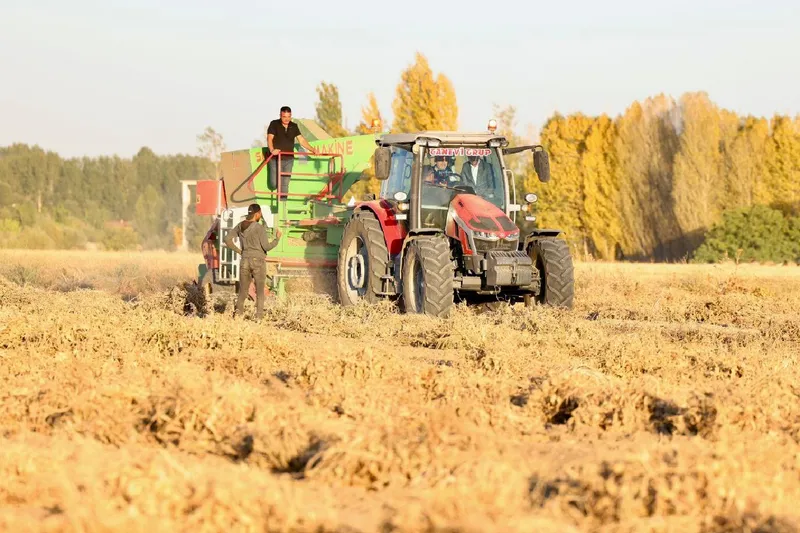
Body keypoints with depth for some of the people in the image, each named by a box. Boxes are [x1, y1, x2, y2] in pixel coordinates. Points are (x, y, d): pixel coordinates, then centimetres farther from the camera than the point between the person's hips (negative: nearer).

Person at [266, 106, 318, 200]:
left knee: (285, 184, 2)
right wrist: (272, 150, -34)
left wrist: (312, 150, -3)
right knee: (274, 184, -4)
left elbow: (301, 140, 9)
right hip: (276, 159, -3)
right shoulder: (274, 124, -4)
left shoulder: (294, 126, 9)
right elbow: (269, 138, -14)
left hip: (289, 159, 3)